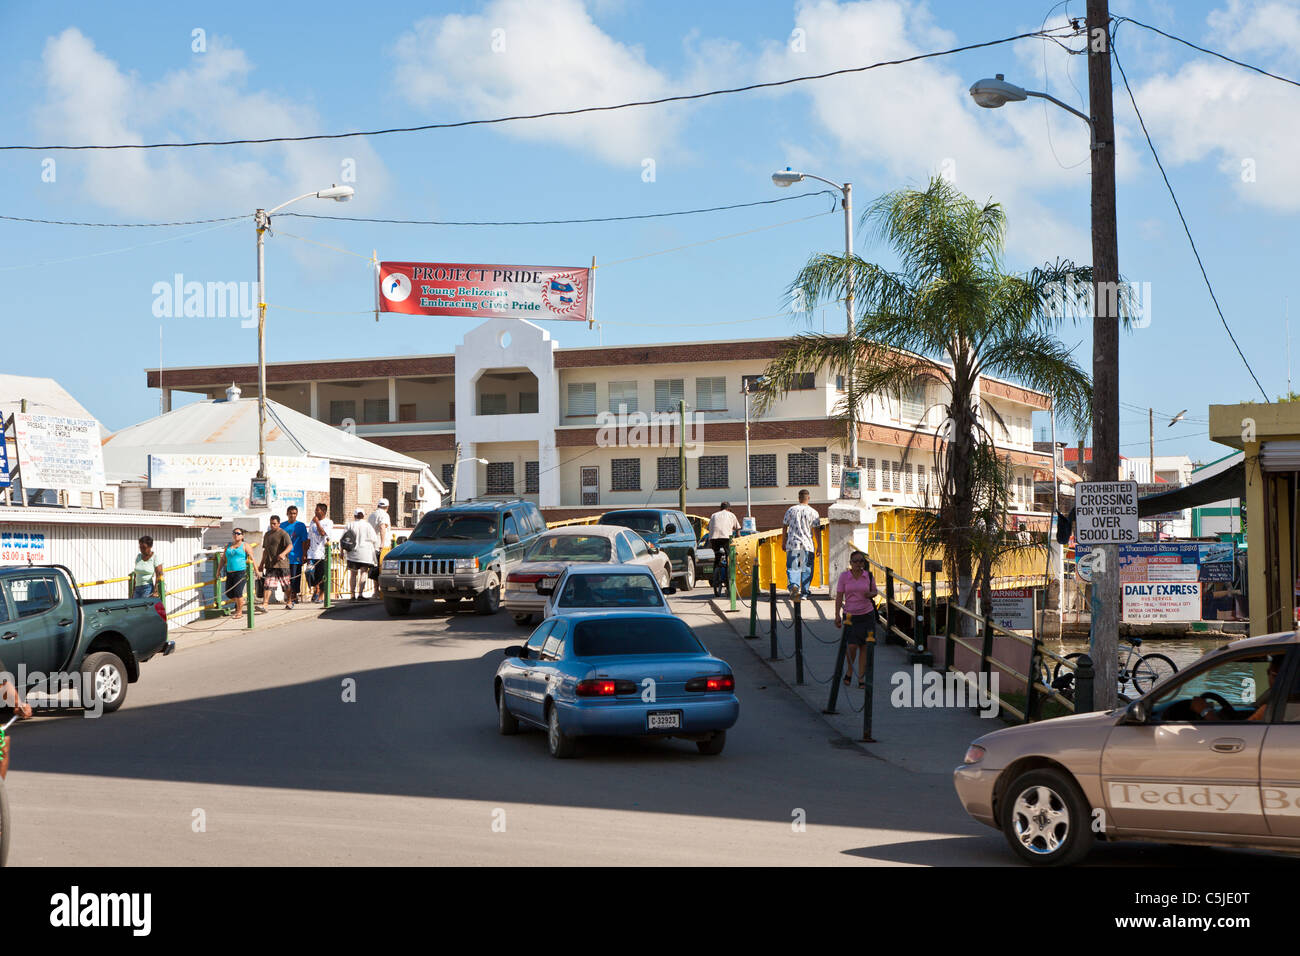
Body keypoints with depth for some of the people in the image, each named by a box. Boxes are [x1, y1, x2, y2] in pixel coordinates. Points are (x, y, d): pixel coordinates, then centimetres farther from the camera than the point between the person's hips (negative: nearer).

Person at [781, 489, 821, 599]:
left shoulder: (791, 510, 3)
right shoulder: (813, 512, -2)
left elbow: (784, 527, 7)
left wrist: (783, 542, 17)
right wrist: (819, 546, 3)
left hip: (792, 544, 1)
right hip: (807, 545, -1)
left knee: (792, 568, 0)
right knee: (807, 569, 10)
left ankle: (794, 585, -24)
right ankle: (805, 592, 15)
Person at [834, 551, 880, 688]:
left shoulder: (869, 576, 1)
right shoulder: (844, 576, -3)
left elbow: (875, 592, 14)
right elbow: (839, 596, -2)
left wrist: (870, 594, -10)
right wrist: (837, 615, -7)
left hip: (867, 615, 2)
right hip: (850, 615, -2)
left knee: (864, 646, 2)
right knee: (851, 646, -10)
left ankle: (861, 677, 11)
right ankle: (849, 670, 18)